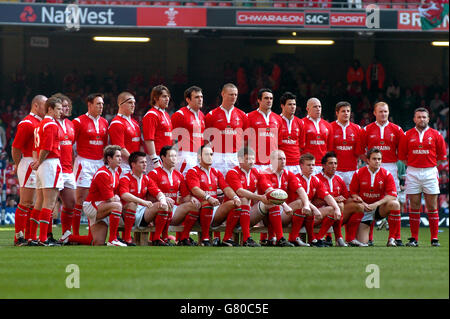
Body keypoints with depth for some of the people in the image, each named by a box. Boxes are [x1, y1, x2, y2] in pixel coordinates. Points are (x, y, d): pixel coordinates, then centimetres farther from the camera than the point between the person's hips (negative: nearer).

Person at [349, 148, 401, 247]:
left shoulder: (386, 174, -6)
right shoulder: (359, 173, -5)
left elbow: (392, 195, -13)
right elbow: (353, 192, 1)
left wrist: (376, 204, -24)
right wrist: (362, 204, -18)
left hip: (379, 209, 1)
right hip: (364, 209, 0)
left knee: (394, 204, -33)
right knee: (361, 242, -13)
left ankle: (392, 239, -23)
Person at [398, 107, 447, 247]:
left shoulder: (435, 135, 5)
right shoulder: (407, 135, 6)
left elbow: (442, 156, 10)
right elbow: (402, 156, 10)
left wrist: (431, 165, 2)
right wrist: (412, 165, 2)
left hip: (430, 172, 0)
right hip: (413, 172, 0)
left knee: (432, 206, -1)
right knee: (414, 206, 0)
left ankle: (434, 238, 2)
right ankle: (414, 238, 2)